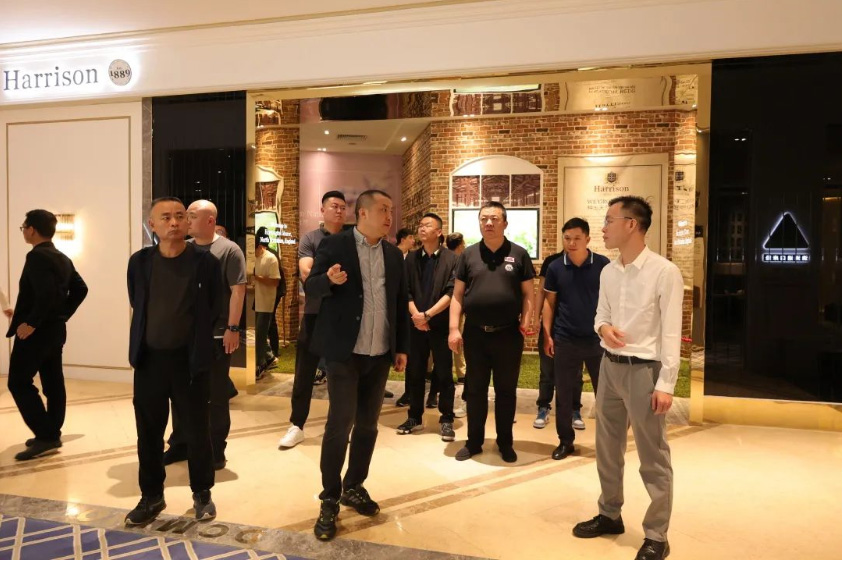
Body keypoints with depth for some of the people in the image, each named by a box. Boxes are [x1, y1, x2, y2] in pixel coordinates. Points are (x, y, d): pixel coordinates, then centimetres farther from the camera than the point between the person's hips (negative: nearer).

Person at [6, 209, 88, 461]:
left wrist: (31, 323, -21)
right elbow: (80, 289, 15)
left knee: (19, 382, -2)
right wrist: (63, 315, 13)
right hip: (55, 329, 9)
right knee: (53, 382, 12)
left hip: (36, 332, -9)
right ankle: (52, 433, 20)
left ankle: (45, 436, -4)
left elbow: (46, 294, -29)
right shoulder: (63, 258, 10)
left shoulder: (37, 256, -17)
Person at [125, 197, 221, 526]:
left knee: (197, 431, 8)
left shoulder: (206, 261, -7)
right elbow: (137, 306, 14)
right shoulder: (140, 261, 1)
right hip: (149, 358, 3)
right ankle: (152, 496, 29)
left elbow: (213, 310, 1)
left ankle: (202, 494, 26)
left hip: (190, 359, -2)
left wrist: (195, 342, 6)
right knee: (149, 433, 12)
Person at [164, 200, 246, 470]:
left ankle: (215, 451, 19)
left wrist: (232, 328, -16)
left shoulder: (229, 250, -7)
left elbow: (238, 290, -11)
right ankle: (180, 445, 30)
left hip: (216, 335, -5)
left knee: (216, 397, 6)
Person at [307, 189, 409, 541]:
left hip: (380, 354, 5)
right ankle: (329, 500, 11)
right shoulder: (334, 245, -4)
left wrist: (402, 348, 10)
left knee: (367, 425, 12)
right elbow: (310, 287, -6)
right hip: (345, 352, -5)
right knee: (339, 425, -4)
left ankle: (354, 488, 29)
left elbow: (401, 303, 12)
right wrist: (329, 280, -28)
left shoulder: (394, 254, 10)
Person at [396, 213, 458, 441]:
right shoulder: (411, 258, 10)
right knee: (414, 373, 9)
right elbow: (405, 290, 4)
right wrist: (415, 315, -11)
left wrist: (428, 314, -15)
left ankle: (446, 420, 15)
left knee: (444, 374, 4)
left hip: (441, 324, -3)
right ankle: (415, 417, 23)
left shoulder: (451, 258, -3)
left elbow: (452, 293, -11)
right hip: (416, 324, 3)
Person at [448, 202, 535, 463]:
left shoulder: (519, 254, 1)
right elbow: (458, 294, 3)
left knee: (506, 391, 11)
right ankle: (474, 442, 26)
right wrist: (454, 329, -4)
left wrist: (526, 321, -11)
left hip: (508, 334, -1)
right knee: (475, 390, 12)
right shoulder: (468, 254, 4)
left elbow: (528, 294, 3)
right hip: (475, 333, 1)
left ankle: (505, 443, 26)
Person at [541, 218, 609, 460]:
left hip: (598, 339, -1)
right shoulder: (556, 267, -1)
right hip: (565, 340, 1)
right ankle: (565, 441, 23)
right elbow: (549, 302, 5)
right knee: (564, 394, 9)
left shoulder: (604, 265, -4)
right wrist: (547, 335, 0)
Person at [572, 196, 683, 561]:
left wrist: (665, 384, -16)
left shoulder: (664, 272, -13)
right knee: (607, 448, 18)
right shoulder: (608, 272, 6)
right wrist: (603, 327, -10)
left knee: (653, 457, 6)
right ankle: (609, 515, 36)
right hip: (609, 365, 7)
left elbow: (671, 333, -14)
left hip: (644, 369, -7)